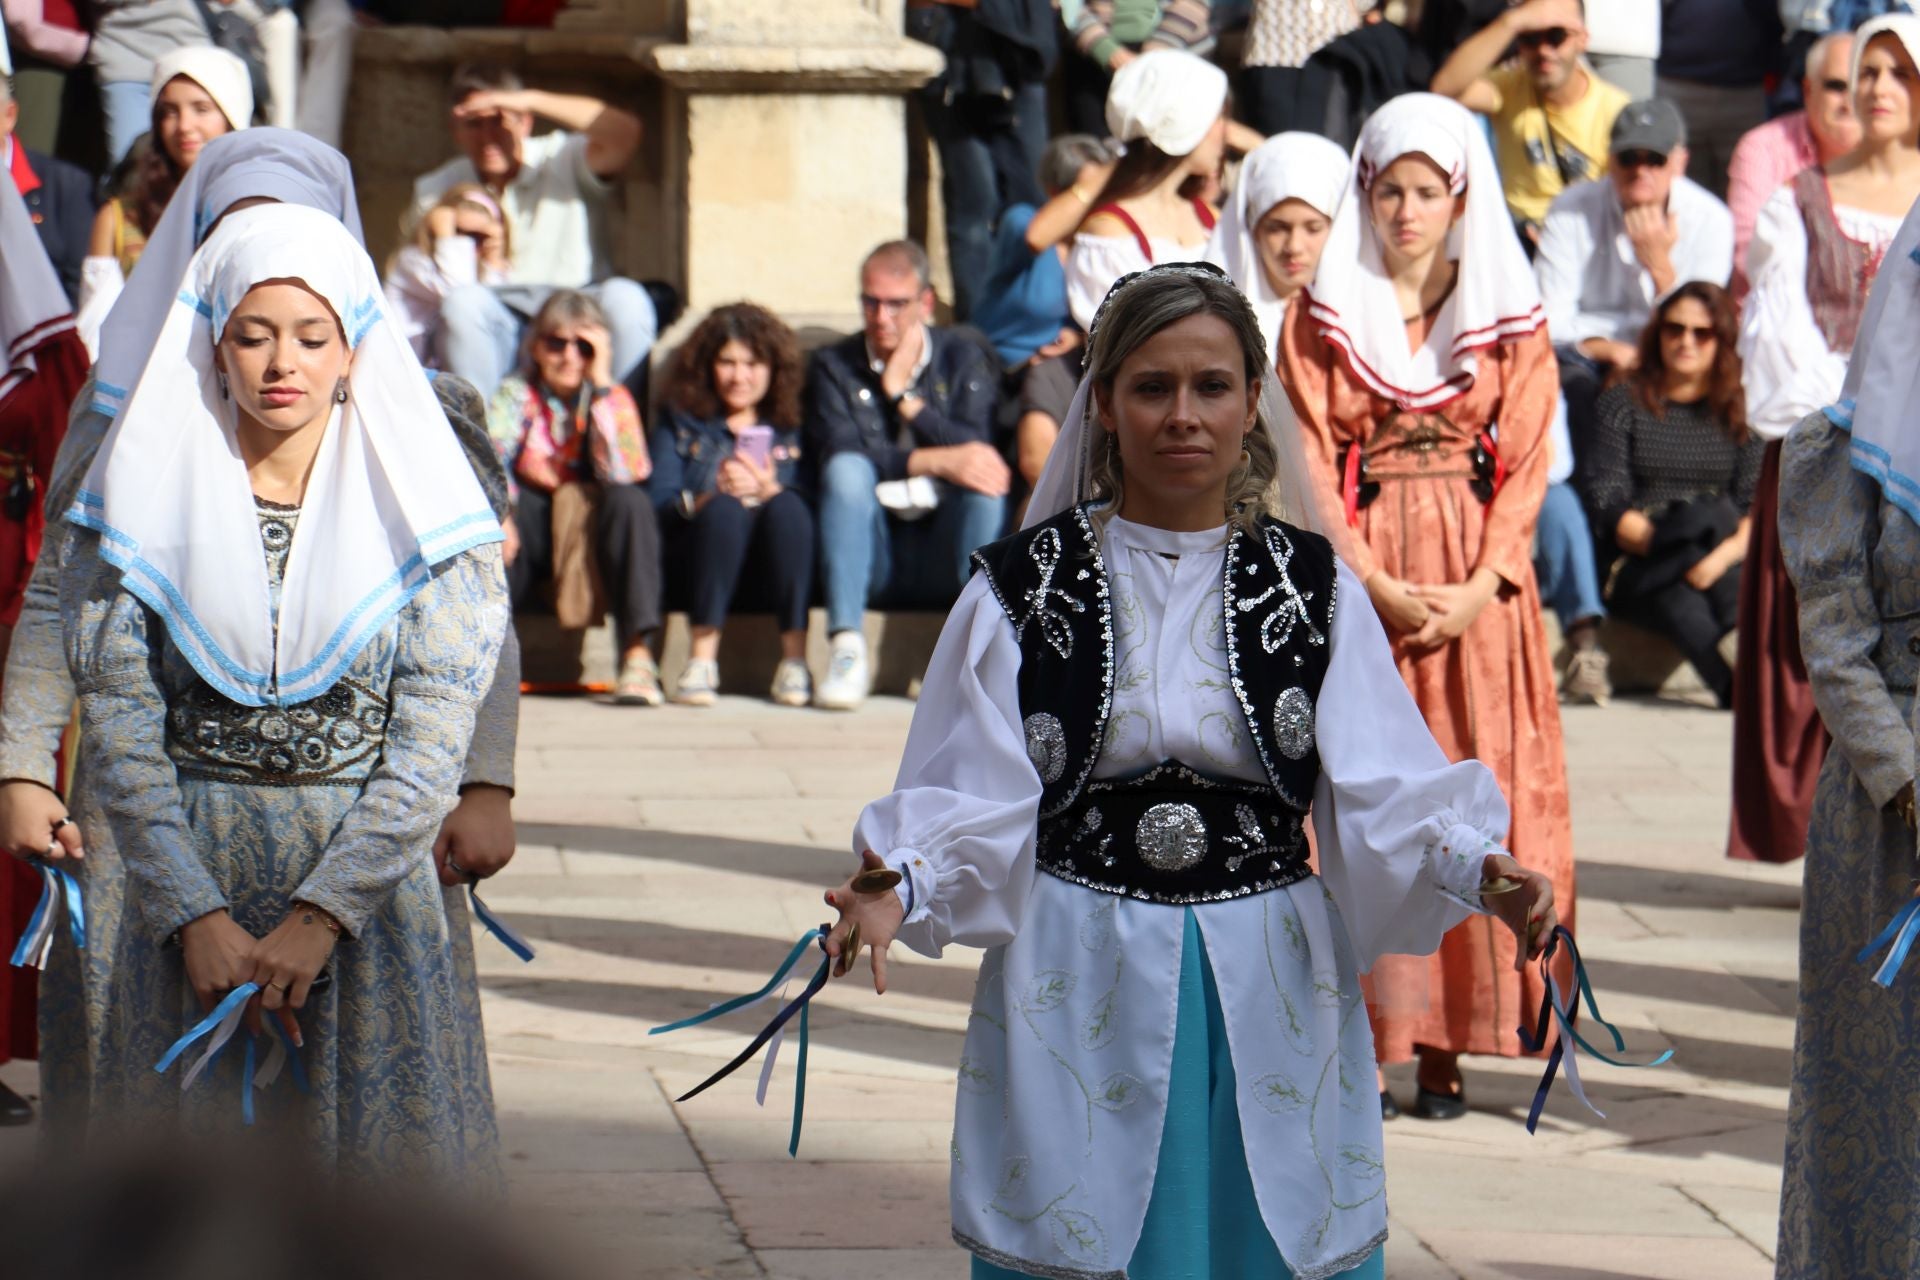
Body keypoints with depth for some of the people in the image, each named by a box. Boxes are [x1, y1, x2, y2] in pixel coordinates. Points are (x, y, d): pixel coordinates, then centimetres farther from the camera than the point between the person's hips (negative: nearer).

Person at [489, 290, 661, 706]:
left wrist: (600, 385, -19)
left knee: (629, 500, -31)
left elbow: (625, 474, -21)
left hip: (594, 537, 0)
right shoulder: (515, 395, -1)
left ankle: (638, 656, -37)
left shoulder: (614, 399, -1)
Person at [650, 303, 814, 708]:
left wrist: (768, 490, -17)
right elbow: (659, 502, 1)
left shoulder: (791, 427, 19)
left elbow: (812, 504, 2)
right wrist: (710, 496, -18)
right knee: (726, 508, -31)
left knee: (786, 506, -30)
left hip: (776, 565, 0)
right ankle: (701, 657, -37)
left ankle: (795, 658, -34)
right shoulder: (681, 424, 19)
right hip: (700, 557, 0)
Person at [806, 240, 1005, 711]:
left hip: (944, 554, 0)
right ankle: (846, 650, -38)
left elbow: (976, 451, -6)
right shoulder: (834, 366, 8)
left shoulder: (961, 357, 10)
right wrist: (936, 462, -19)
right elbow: (838, 451, -11)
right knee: (846, 469, -29)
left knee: (986, 480, -28)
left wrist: (904, 397, -5)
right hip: (872, 557, 0)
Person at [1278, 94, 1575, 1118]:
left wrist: (1477, 589, -11)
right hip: (1355, 580, -1)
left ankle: (1444, 1044, 0)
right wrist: (1375, 587, -12)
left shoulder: (1510, 317, 7)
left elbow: (1525, 463, 3)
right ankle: (1361, 1041, -4)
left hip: (1476, 587, 1)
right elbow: (1312, 464, 0)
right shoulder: (1322, 314, 6)